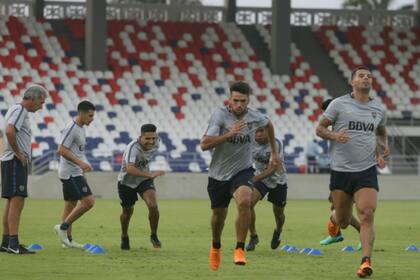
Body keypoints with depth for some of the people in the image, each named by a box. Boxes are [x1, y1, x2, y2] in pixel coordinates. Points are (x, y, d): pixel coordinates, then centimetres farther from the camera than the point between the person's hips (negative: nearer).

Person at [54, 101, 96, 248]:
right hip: (71, 173, -10)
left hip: (75, 173, 10)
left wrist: (82, 167, 21)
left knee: (70, 204, 11)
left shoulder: (80, 128, 15)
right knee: (88, 201, -15)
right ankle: (63, 227, -9)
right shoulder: (71, 128, -15)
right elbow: (62, 150, -21)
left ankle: (68, 240, 14)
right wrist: (80, 163, -25)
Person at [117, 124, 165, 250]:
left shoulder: (155, 144, -12)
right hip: (127, 181, -3)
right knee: (127, 211, 13)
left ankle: (154, 236, 0)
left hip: (144, 179, 3)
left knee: (153, 206, -20)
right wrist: (150, 175, -57)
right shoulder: (133, 148, -33)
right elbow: (130, 169, -48)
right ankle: (124, 237, 41)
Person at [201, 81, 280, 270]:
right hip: (218, 174, 0)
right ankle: (216, 247, 46)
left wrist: (274, 152, 23)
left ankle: (240, 249, -19)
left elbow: (268, 124, 18)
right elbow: (204, 144, -27)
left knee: (244, 202, -29)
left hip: (242, 171, 0)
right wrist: (230, 134, -36)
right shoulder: (220, 115, -19)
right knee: (219, 214, 14)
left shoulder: (255, 117, -9)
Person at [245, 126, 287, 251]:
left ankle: (278, 232, 50)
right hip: (260, 178, 1)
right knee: (248, 203, -25)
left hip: (278, 181, -1)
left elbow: (272, 169, -34)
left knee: (278, 212, 14)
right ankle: (253, 236, -9)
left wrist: (254, 179, -43)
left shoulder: (275, 144, -29)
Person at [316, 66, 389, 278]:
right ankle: (334, 219, 46)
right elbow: (320, 128, 2)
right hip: (341, 170, -1)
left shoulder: (379, 109, 10)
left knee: (367, 215, -18)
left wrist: (384, 146, 8)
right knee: (343, 222, 8)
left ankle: (366, 261, -21)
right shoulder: (339, 104, -1)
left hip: (367, 171, 1)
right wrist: (334, 136, -18)